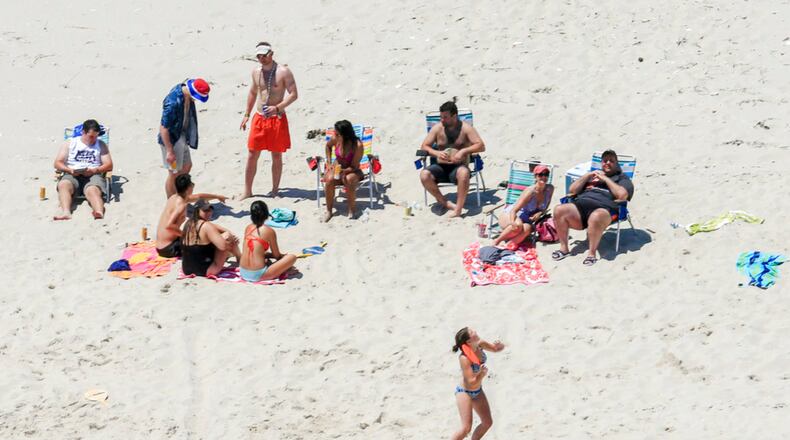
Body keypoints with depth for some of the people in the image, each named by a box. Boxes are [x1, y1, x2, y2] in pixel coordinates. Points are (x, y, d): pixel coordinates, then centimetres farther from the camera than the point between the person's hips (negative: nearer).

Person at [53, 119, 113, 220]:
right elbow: (57, 163, 11)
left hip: (93, 175, -1)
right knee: (64, 184, -35)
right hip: (72, 175, 1)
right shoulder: (70, 144, 18)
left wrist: (95, 170, -11)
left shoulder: (101, 145, 19)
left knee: (92, 190, -36)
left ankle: (99, 212, -66)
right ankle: (65, 211, -58)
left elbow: (109, 165, 10)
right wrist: (70, 170, -10)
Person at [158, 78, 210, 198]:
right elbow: (163, 128, -27)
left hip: (182, 136, 9)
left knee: (187, 166, 21)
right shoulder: (173, 103, -33)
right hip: (171, 139, -9)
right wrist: (169, 151, -23)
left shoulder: (185, 92, -7)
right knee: (174, 173, 5)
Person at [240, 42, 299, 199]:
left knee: (276, 155, 5)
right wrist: (246, 114, 19)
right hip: (259, 118, 4)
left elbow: (294, 94, -12)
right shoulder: (256, 71, 7)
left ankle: (275, 190, 16)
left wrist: (277, 107, -23)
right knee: (252, 155, 2)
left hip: (277, 118, -4)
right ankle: (247, 191, 8)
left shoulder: (283, 72, -10)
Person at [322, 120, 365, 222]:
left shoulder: (358, 145, -24)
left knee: (349, 179, -38)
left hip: (352, 171, -3)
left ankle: (352, 209, -15)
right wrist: (329, 163, 7)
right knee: (329, 180, -31)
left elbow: (354, 167, -18)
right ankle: (329, 210, -15)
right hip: (337, 168, 3)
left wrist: (342, 171, -36)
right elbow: (328, 146, 15)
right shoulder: (335, 140, -12)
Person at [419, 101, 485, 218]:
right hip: (441, 167, 3)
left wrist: (463, 151, -24)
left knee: (464, 172, -40)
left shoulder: (466, 128, -2)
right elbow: (424, 146, 6)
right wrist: (436, 153, -15)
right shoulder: (437, 128, 5)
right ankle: (445, 203, -13)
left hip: (458, 167, -3)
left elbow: (481, 146, -9)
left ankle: (458, 209, -35)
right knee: (424, 175, -29)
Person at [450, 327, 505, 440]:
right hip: (464, 392, -8)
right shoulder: (464, 358, -31)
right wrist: (482, 374, -44)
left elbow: (496, 349, 6)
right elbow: (472, 382, -26)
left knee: (487, 422, 12)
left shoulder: (480, 344, -12)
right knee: (466, 428, -14)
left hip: (477, 392, 8)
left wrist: (499, 345, -17)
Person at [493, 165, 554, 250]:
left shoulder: (550, 189, -7)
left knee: (527, 228, -34)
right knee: (518, 225, -39)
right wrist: (513, 223, -47)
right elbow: (514, 210, -26)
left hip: (527, 219, 4)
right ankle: (497, 241, -22)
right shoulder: (530, 192, -22)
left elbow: (545, 208, 10)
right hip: (509, 215, -4)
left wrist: (540, 213, -14)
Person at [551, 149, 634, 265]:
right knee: (559, 210, -26)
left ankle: (592, 253, -32)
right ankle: (563, 248, -17)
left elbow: (622, 195, -1)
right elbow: (572, 190, 25)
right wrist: (588, 175, 15)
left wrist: (606, 179, 4)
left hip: (603, 208, -5)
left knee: (596, 217, -43)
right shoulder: (592, 175, 35)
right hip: (580, 205, 5)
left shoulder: (622, 178, 22)